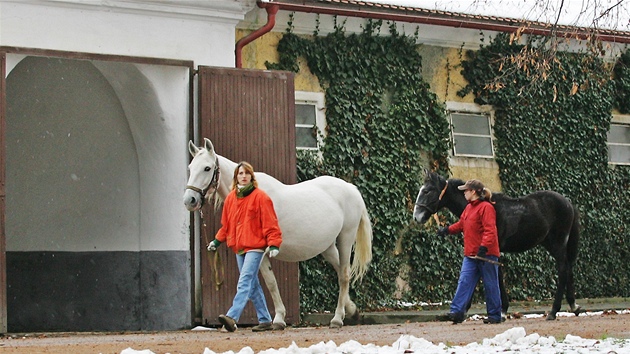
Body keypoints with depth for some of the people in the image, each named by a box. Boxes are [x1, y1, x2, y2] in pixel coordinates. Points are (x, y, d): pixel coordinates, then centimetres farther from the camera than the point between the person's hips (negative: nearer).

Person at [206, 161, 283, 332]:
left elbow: (270, 223, -9)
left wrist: (273, 244, -17)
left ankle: (232, 317, -29)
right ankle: (265, 321, 18)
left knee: (244, 282, -17)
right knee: (253, 285, 11)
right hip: (239, 248, 7)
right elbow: (226, 224, 21)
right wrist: (217, 240, 13)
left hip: (255, 246, -7)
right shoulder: (231, 198, 13)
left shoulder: (260, 196, -5)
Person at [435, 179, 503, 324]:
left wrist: (483, 248, -28)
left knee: (490, 285, 1)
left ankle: (495, 315, 9)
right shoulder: (469, 208, 15)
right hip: (470, 254, 8)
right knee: (464, 282, 0)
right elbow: (461, 224, 27)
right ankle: (457, 312, -4)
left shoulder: (486, 207, -13)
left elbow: (489, 231, -20)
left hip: (486, 254, -8)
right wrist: (447, 229, 17)